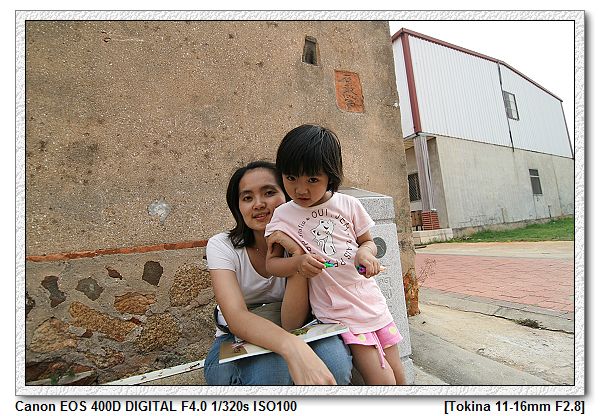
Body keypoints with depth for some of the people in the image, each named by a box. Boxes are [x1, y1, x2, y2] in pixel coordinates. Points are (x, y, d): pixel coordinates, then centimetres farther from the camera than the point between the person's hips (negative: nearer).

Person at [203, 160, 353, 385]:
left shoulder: (298, 244, -11)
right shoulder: (222, 246, -14)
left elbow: (291, 323, -20)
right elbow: (236, 318, -29)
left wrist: (298, 254, -31)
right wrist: (292, 347, -47)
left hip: (287, 338, 2)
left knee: (334, 362, -29)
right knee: (272, 368, -35)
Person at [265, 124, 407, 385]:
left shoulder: (348, 204, -3)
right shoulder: (283, 215, -5)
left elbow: (367, 241, 10)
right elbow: (271, 263, -3)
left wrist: (366, 251, -13)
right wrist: (298, 262, -22)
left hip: (372, 302, 3)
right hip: (336, 312, -3)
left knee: (399, 378, 16)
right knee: (382, 380, -5)